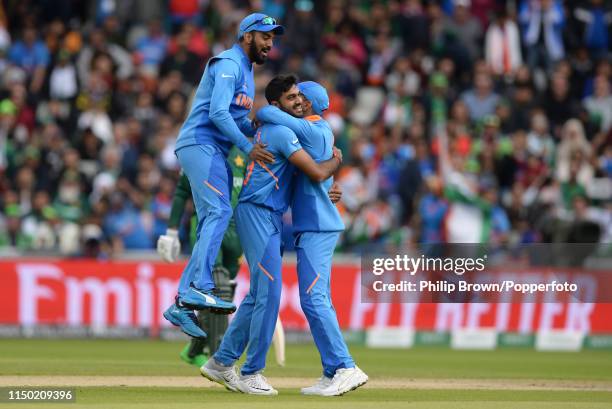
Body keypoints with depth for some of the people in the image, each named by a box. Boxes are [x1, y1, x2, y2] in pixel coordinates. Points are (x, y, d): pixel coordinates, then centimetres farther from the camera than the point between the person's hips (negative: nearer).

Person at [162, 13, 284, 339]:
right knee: (219, 211, -24)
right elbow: (217, 113, -20)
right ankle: (199, 287, -35)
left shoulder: (246, 71, 24)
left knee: (211, 226, 3)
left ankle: (182, 305, 1)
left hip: (213, 152, 10)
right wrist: (248, 148, -24)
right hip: (200, 144, -10)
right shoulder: (228, 64, -8)